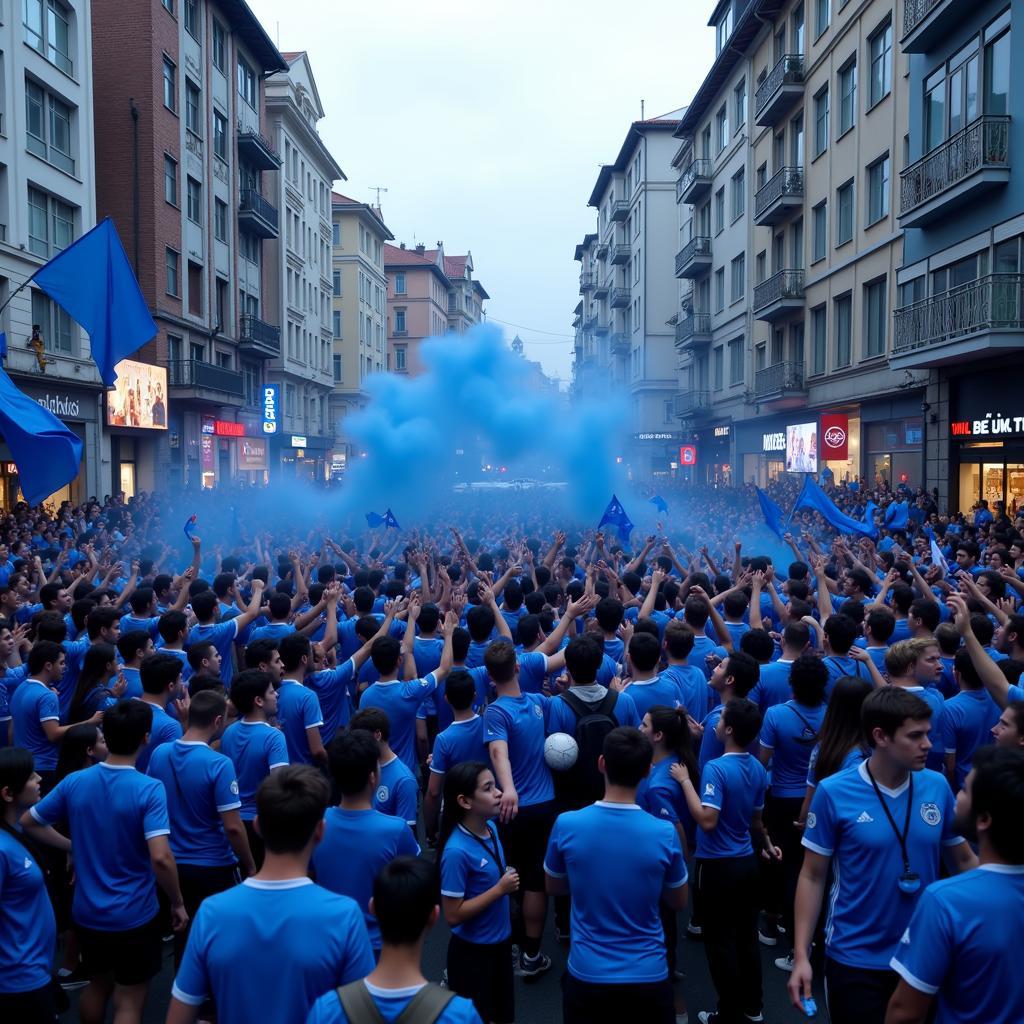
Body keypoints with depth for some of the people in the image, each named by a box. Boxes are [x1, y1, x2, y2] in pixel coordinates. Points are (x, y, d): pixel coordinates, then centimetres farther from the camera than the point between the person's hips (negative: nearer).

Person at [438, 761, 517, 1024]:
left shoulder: (491, 828, -4)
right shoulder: (457, 851, -27)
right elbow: (453, 915, -24)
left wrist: (508, 879, -2)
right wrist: (501, 888, -24)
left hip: (500, 942, 7)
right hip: (472, 952, -7)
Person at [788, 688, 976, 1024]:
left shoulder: (938, 787, -5)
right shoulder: (834, 793, -15)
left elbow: (964, 861, 8)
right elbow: (812, 877, -8)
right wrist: (801, 956, -10)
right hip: (855, 959, -4)